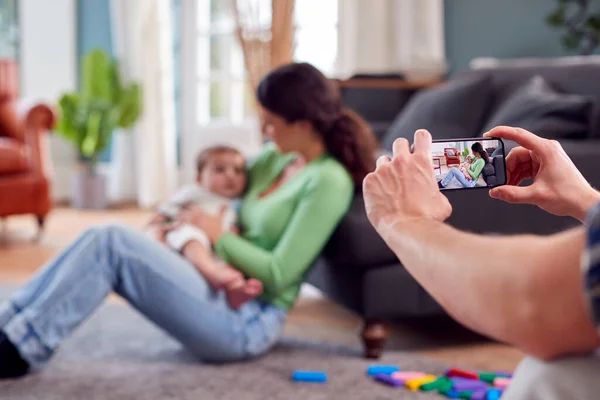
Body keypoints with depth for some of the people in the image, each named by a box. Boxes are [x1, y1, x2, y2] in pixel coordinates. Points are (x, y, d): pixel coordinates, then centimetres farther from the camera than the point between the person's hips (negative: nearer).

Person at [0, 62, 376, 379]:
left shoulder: (328, 181, -14)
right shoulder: (277, 158, 10)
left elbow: (278, 274, -18)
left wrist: (218, 234, -9)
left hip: (246, 323, -8)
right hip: (219, 294, 8)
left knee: (112, 242, -18)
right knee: (103, 239, -7)